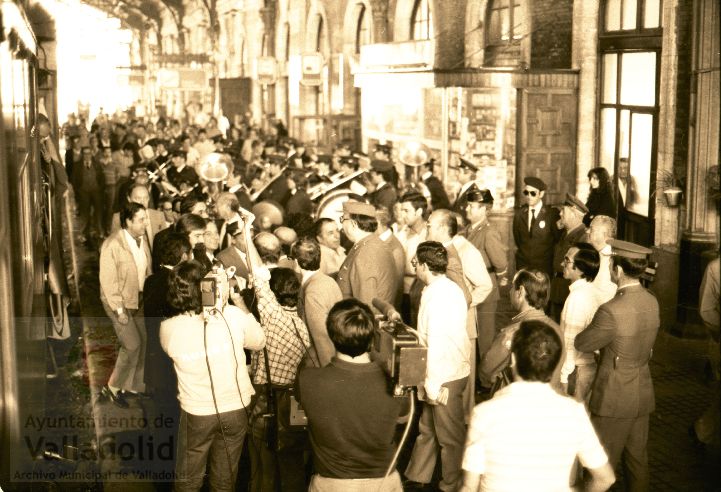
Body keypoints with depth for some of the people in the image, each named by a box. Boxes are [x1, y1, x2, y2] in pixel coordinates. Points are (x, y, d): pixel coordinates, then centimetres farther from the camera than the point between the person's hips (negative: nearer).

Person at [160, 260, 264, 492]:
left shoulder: (168, 329, -19)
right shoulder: (234, 316, -18)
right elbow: (259, 342, 2)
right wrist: (237, 298, 3)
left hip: (196, 414, -1)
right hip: (235, 411, 1)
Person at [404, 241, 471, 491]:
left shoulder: (436, 294, -22)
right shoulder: (450, 288, 8)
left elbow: (436, 342, -23)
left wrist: (432, 384, -19)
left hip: (444, 376, -10)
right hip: (454, 369, 10)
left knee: (450, 436, 6)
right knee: (427, 428, 20)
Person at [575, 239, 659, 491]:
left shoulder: (612, 311, -27)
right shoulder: (651, 302, -3)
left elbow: (582, 343, -13)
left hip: (614, 397, -7)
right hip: (643, 393, 7)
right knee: (637, 457, 19)